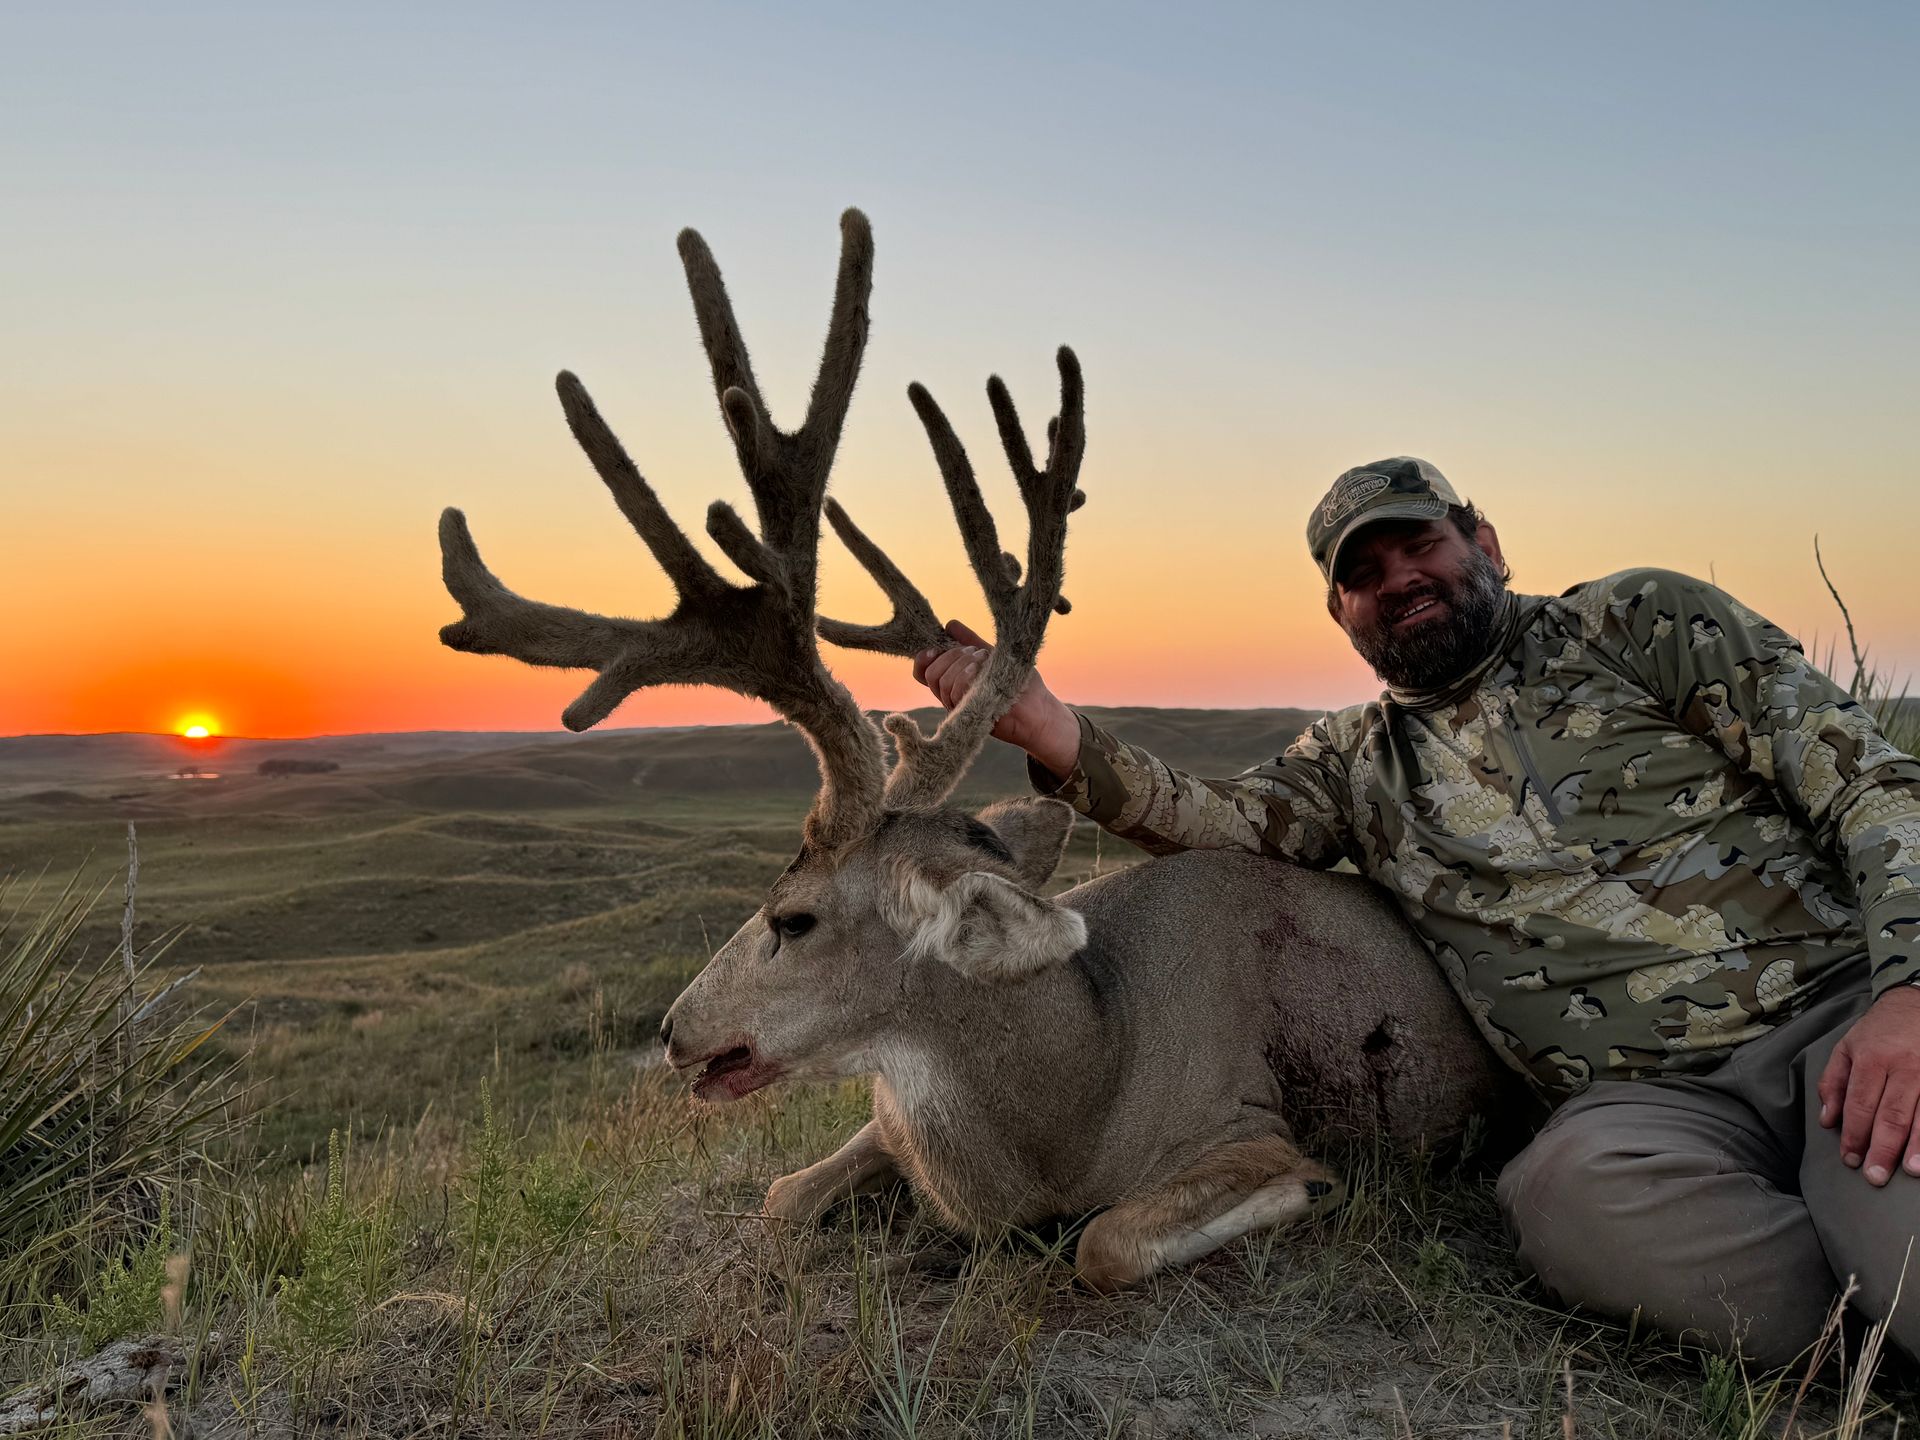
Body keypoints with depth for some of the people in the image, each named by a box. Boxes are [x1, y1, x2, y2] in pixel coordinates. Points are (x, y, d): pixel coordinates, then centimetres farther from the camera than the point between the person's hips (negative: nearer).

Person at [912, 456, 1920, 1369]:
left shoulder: (1638, 621, 8)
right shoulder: (1353, 763, 15)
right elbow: (1224, 822, -3)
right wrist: (1052, 735, -20)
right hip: (1648, 1098, 3)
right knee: (1571, 1193, -33)